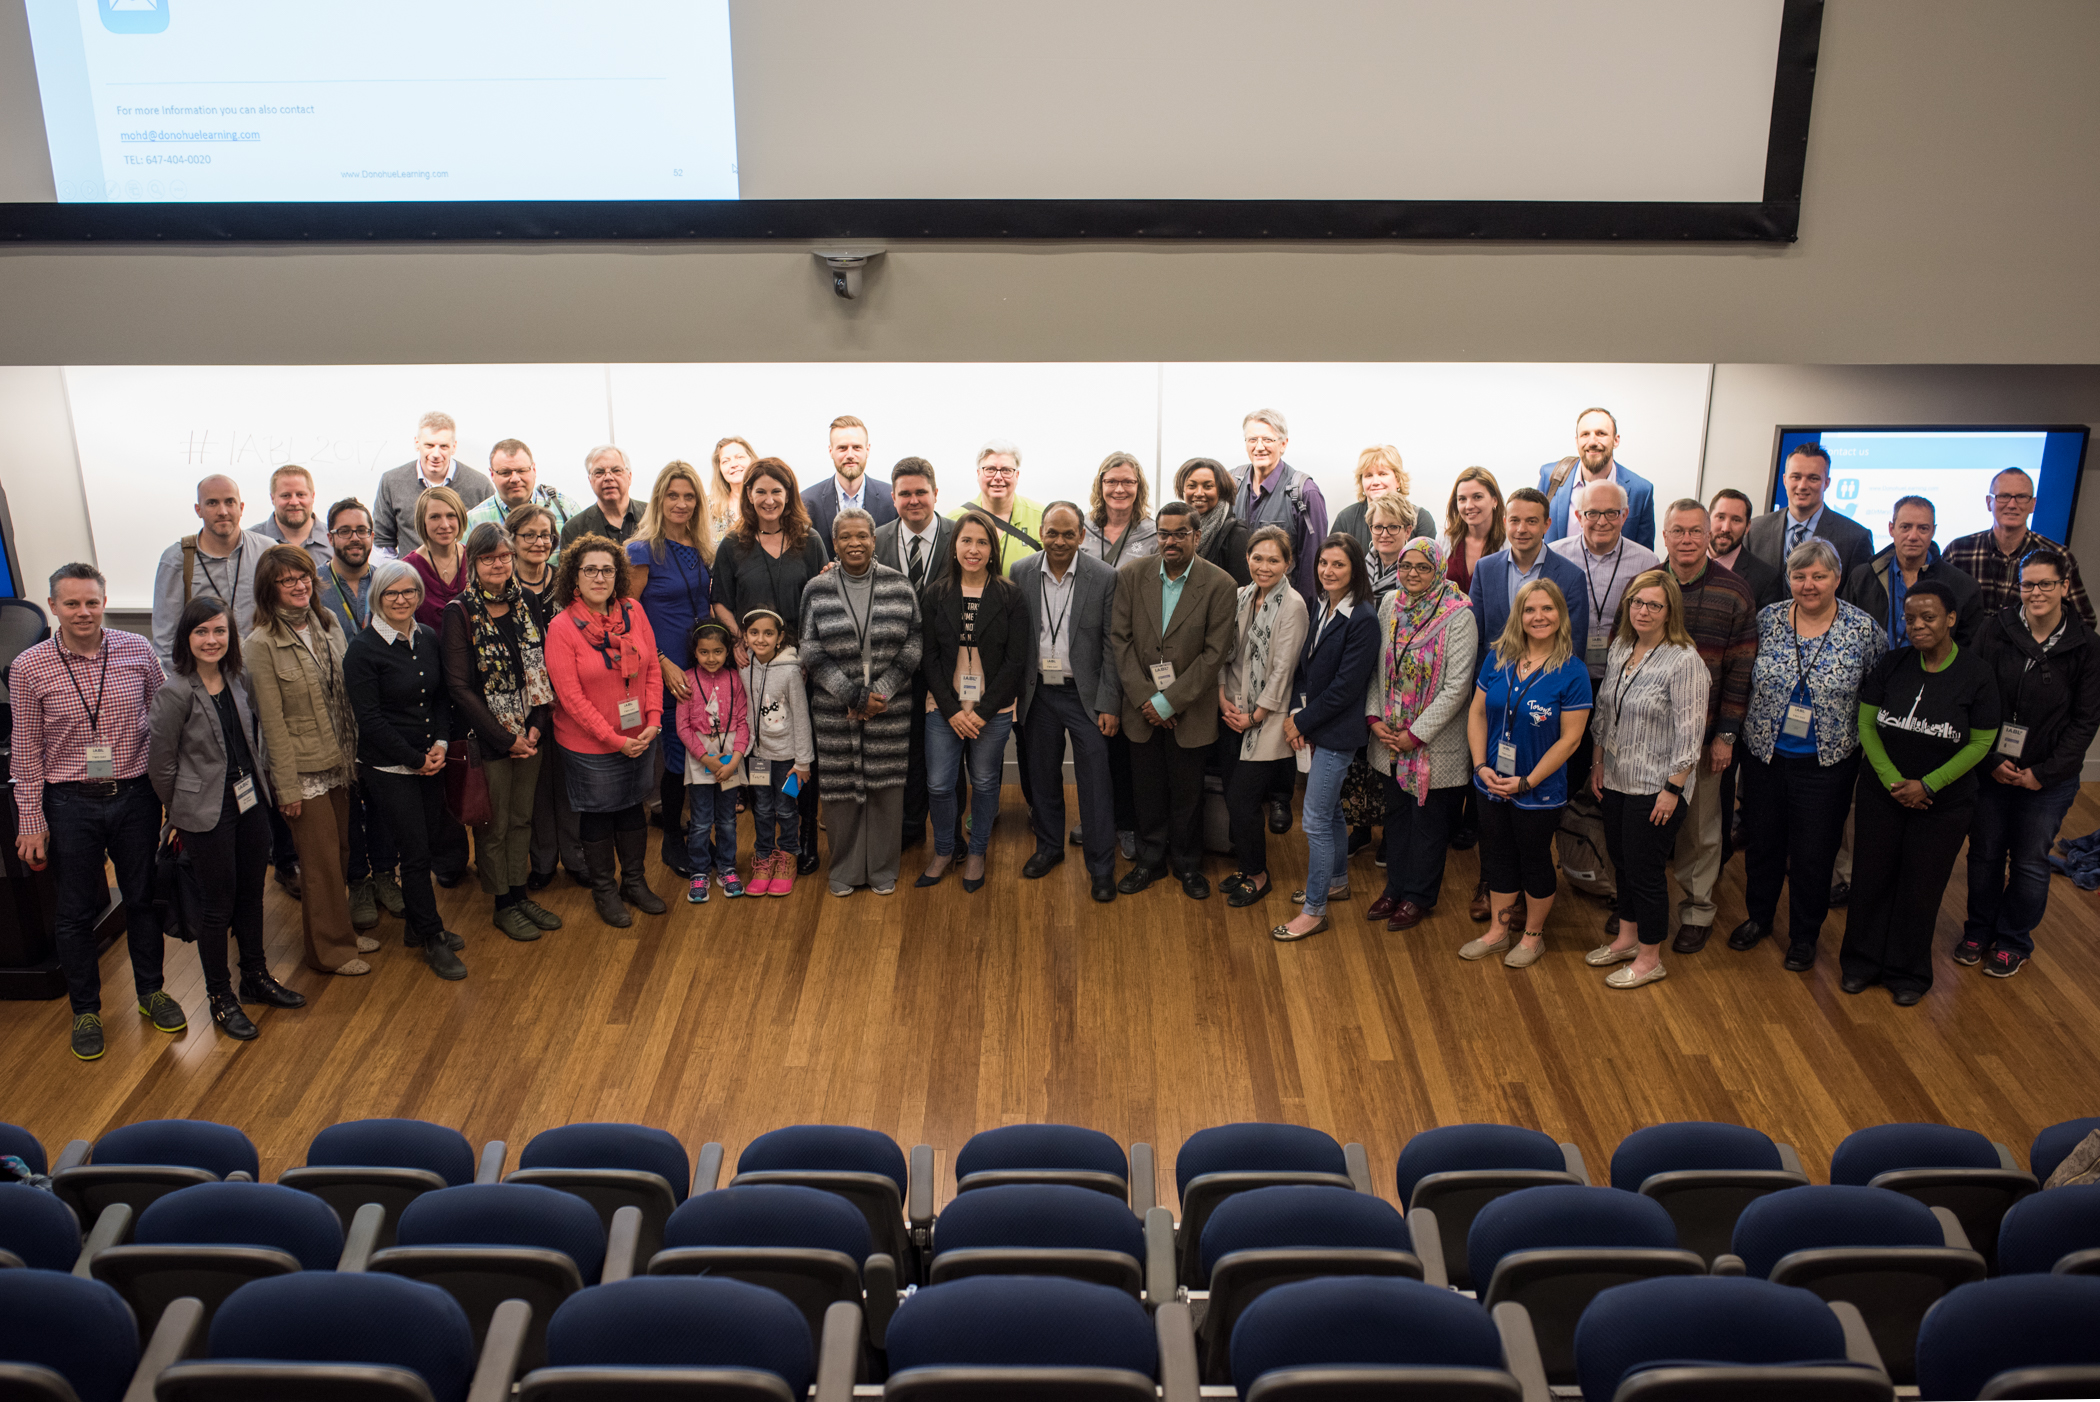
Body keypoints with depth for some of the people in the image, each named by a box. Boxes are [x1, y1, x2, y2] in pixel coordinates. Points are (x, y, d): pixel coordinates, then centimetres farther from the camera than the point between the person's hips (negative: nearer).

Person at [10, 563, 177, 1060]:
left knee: (143, 897, 14)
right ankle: (85, 1010, 26)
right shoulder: (29, 669, -7)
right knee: (77, 912, 10)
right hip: (71, 803, -1)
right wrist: (31, 822, -2)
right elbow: (27, 752, -2)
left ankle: (151, 990, 34)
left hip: (135, 795, 1)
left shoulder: (137, 651, -4)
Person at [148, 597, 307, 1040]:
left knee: (251, 894, 17)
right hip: (207, 816, -6)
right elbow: (160, 762, -10)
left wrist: (261, 782, 10)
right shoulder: (175, 692, -17)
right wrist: (184, 812, 0)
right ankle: (220, 998, 20)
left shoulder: (235, 680, 2)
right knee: (217, 905, 5)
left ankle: (256, 978, 33)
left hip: (250, 803, 6)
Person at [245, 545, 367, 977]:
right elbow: (273, 721, -14)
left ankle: (341, 932, 31)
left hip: (338, 762, 6)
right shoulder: (260, 645, -15)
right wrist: (287, 786, -12)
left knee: (340, 852, 14)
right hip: (302, 769, -6)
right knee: (322, 861, 4)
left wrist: (353, 752, 9)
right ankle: (329, 949, 19)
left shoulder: (328, 624, 3)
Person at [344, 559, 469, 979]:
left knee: (427, 846, 11)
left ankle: (418, 926, 28)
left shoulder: (428, 639, 6)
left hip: (431, 760, 6)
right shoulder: (363, 649, -12)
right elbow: (369, 718, -14)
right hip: (390, 767, -5)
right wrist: (415, 759, -12)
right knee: (416, 851, -2)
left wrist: (441, 745, -3)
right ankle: (433, 939, 10)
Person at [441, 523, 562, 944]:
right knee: (494, 824, 6)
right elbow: (459, 686, -13)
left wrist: (537, 727, -6)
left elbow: (542, 670, 6)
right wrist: (505, 738, -14)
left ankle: (520, 894, 26)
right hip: (487, 736, -5)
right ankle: (503, 905, 19)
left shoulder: (524, 606, 5)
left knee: (522, 817, 13)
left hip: (529, 735, 5)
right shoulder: (460, 613, -10)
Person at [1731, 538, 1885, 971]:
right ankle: (1758, 916, 39)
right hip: (1765, 756, 2)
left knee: (1814, 854, 8)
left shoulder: (1863, 630, -8)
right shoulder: (1767, 619, -3)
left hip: (1825, 764, -2)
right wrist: (1737, 732, 4)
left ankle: (1804, 936, 27)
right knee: (1763, 841, 17)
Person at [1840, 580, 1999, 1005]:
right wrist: (1891, 779, -11)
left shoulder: (1977, 675, -12)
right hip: (1881, 792, 2)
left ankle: (1908, 972, 27)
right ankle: (1863, 961, 28)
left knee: (1921, 887, 8)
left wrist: (1927, 784, -13)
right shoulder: (1892, 664, -5)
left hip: (1942, 804, -2)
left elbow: (1980, 744, -8)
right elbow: (1866, 724, -1)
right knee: (1871, 877, 9)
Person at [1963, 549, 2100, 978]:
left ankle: (2014, 941, 28)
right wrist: (1991, 761, -10)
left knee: (2030, 862, 10)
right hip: (1990, 771, 1)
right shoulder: (1994, 631, -6)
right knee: (1984, 853, 12)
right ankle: (1979, 931, 32)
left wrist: (2044, 773, -10)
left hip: (2049, 780, -1)